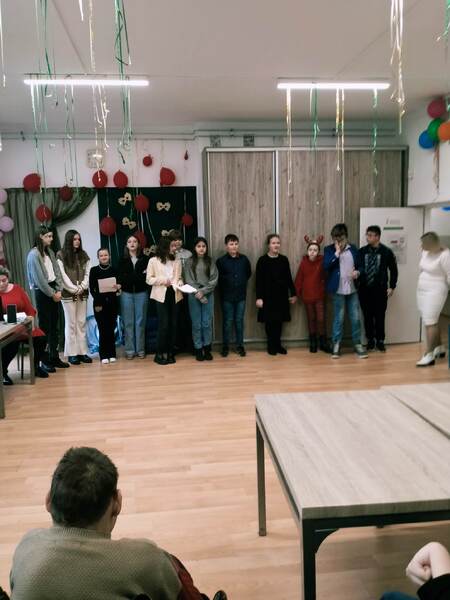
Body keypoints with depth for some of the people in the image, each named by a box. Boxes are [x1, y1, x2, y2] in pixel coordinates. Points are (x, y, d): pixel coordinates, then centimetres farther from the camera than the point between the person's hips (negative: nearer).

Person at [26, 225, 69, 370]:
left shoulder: (50, 252, 12)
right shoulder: (34, 254, -11)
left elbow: (57, 272, 10)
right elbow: (39, 278, -15)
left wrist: (58, 290, -1)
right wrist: (52, 294, -12)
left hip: (53, 291, 7)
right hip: (42, 293, -7)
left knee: (55, 326, 10)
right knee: (45, 327, -3)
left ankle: (55, 357, 17)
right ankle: (46, 360, 4)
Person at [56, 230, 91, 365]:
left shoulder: (83, 255, 13)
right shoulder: (61, 255, -1)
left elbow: (87, 274, 8)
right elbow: (63, 275, -7)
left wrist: (81, 287, -6)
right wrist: (74, 289, -11)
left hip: (82, 294, 4)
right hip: (68, 294, -4)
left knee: (81, 323, 5)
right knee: (71, 324, -1)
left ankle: (82, 352, 9)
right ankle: (72, 353, 3)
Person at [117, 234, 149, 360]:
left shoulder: (145, 259, 4)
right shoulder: (123, 260, 7)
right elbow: (120, 278, -2)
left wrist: (130, 278, -14)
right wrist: (140, 276, -10)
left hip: (141, 293, 0)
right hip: (127, 293, 0)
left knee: (140, 322, 2)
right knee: (128, 323, 1)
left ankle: (140, 349, 9)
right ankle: (130, 350, 7)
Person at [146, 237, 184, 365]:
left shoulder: (177, 261, 10)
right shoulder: (154, 261, -1)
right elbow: (149, 279, 0)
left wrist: (180, 283, -7)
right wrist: (162, 280, -14)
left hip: (174, 295, 4)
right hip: (161, 295, -4)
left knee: (173, 325, 5)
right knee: (163, 325, -8)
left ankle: (170, 353, 16)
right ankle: (159, 354, 5)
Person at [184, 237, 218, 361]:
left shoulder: (210, 261, 5)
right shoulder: (189, 262, 2)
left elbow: (214, 280, -1)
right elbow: (189, 280, -3)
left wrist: (203, 291, -12)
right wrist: (198, 294, -13)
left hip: (208, 295, 1)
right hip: (194, 296, -1)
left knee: (207, 323, 3)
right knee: (196, 324, 3)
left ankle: (207, 349, 14)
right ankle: (198, 349, 12)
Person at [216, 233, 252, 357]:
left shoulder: (244, 259, 2)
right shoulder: (221, 261, -7)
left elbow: (248, 273, 15)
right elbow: (217, 278, -1)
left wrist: (242, 283, 9)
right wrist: (227, 285, 0)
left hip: (241, 296, 2)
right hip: (227, 297, -2)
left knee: (239, 321, 9)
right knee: (227, 322, 5)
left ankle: (240, 345, 19)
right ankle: (225, 346, 16)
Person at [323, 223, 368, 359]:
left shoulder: (353, 249, 7)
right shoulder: (329, 249, -1)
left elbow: (360, 265, 12)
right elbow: (326, 266, -15)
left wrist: (358, 272, -9)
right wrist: (337, 252, -17)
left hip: (352, 289, 3)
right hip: (338, 290, -3)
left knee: (356, 318, 6)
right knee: (338, 318, 3)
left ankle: (357, 344, 18)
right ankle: (336, 345, 14)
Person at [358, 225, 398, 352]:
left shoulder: (386, 252, -3)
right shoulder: (361, 251, 1)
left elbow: (393, 270, 4)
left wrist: (392, 287, 1)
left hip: (380, 289, -2)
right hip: (364, 289, 2)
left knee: (380, 316, 5)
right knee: (367, 316, 7)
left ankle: (380, 341, 17)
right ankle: (370, 340, 19)